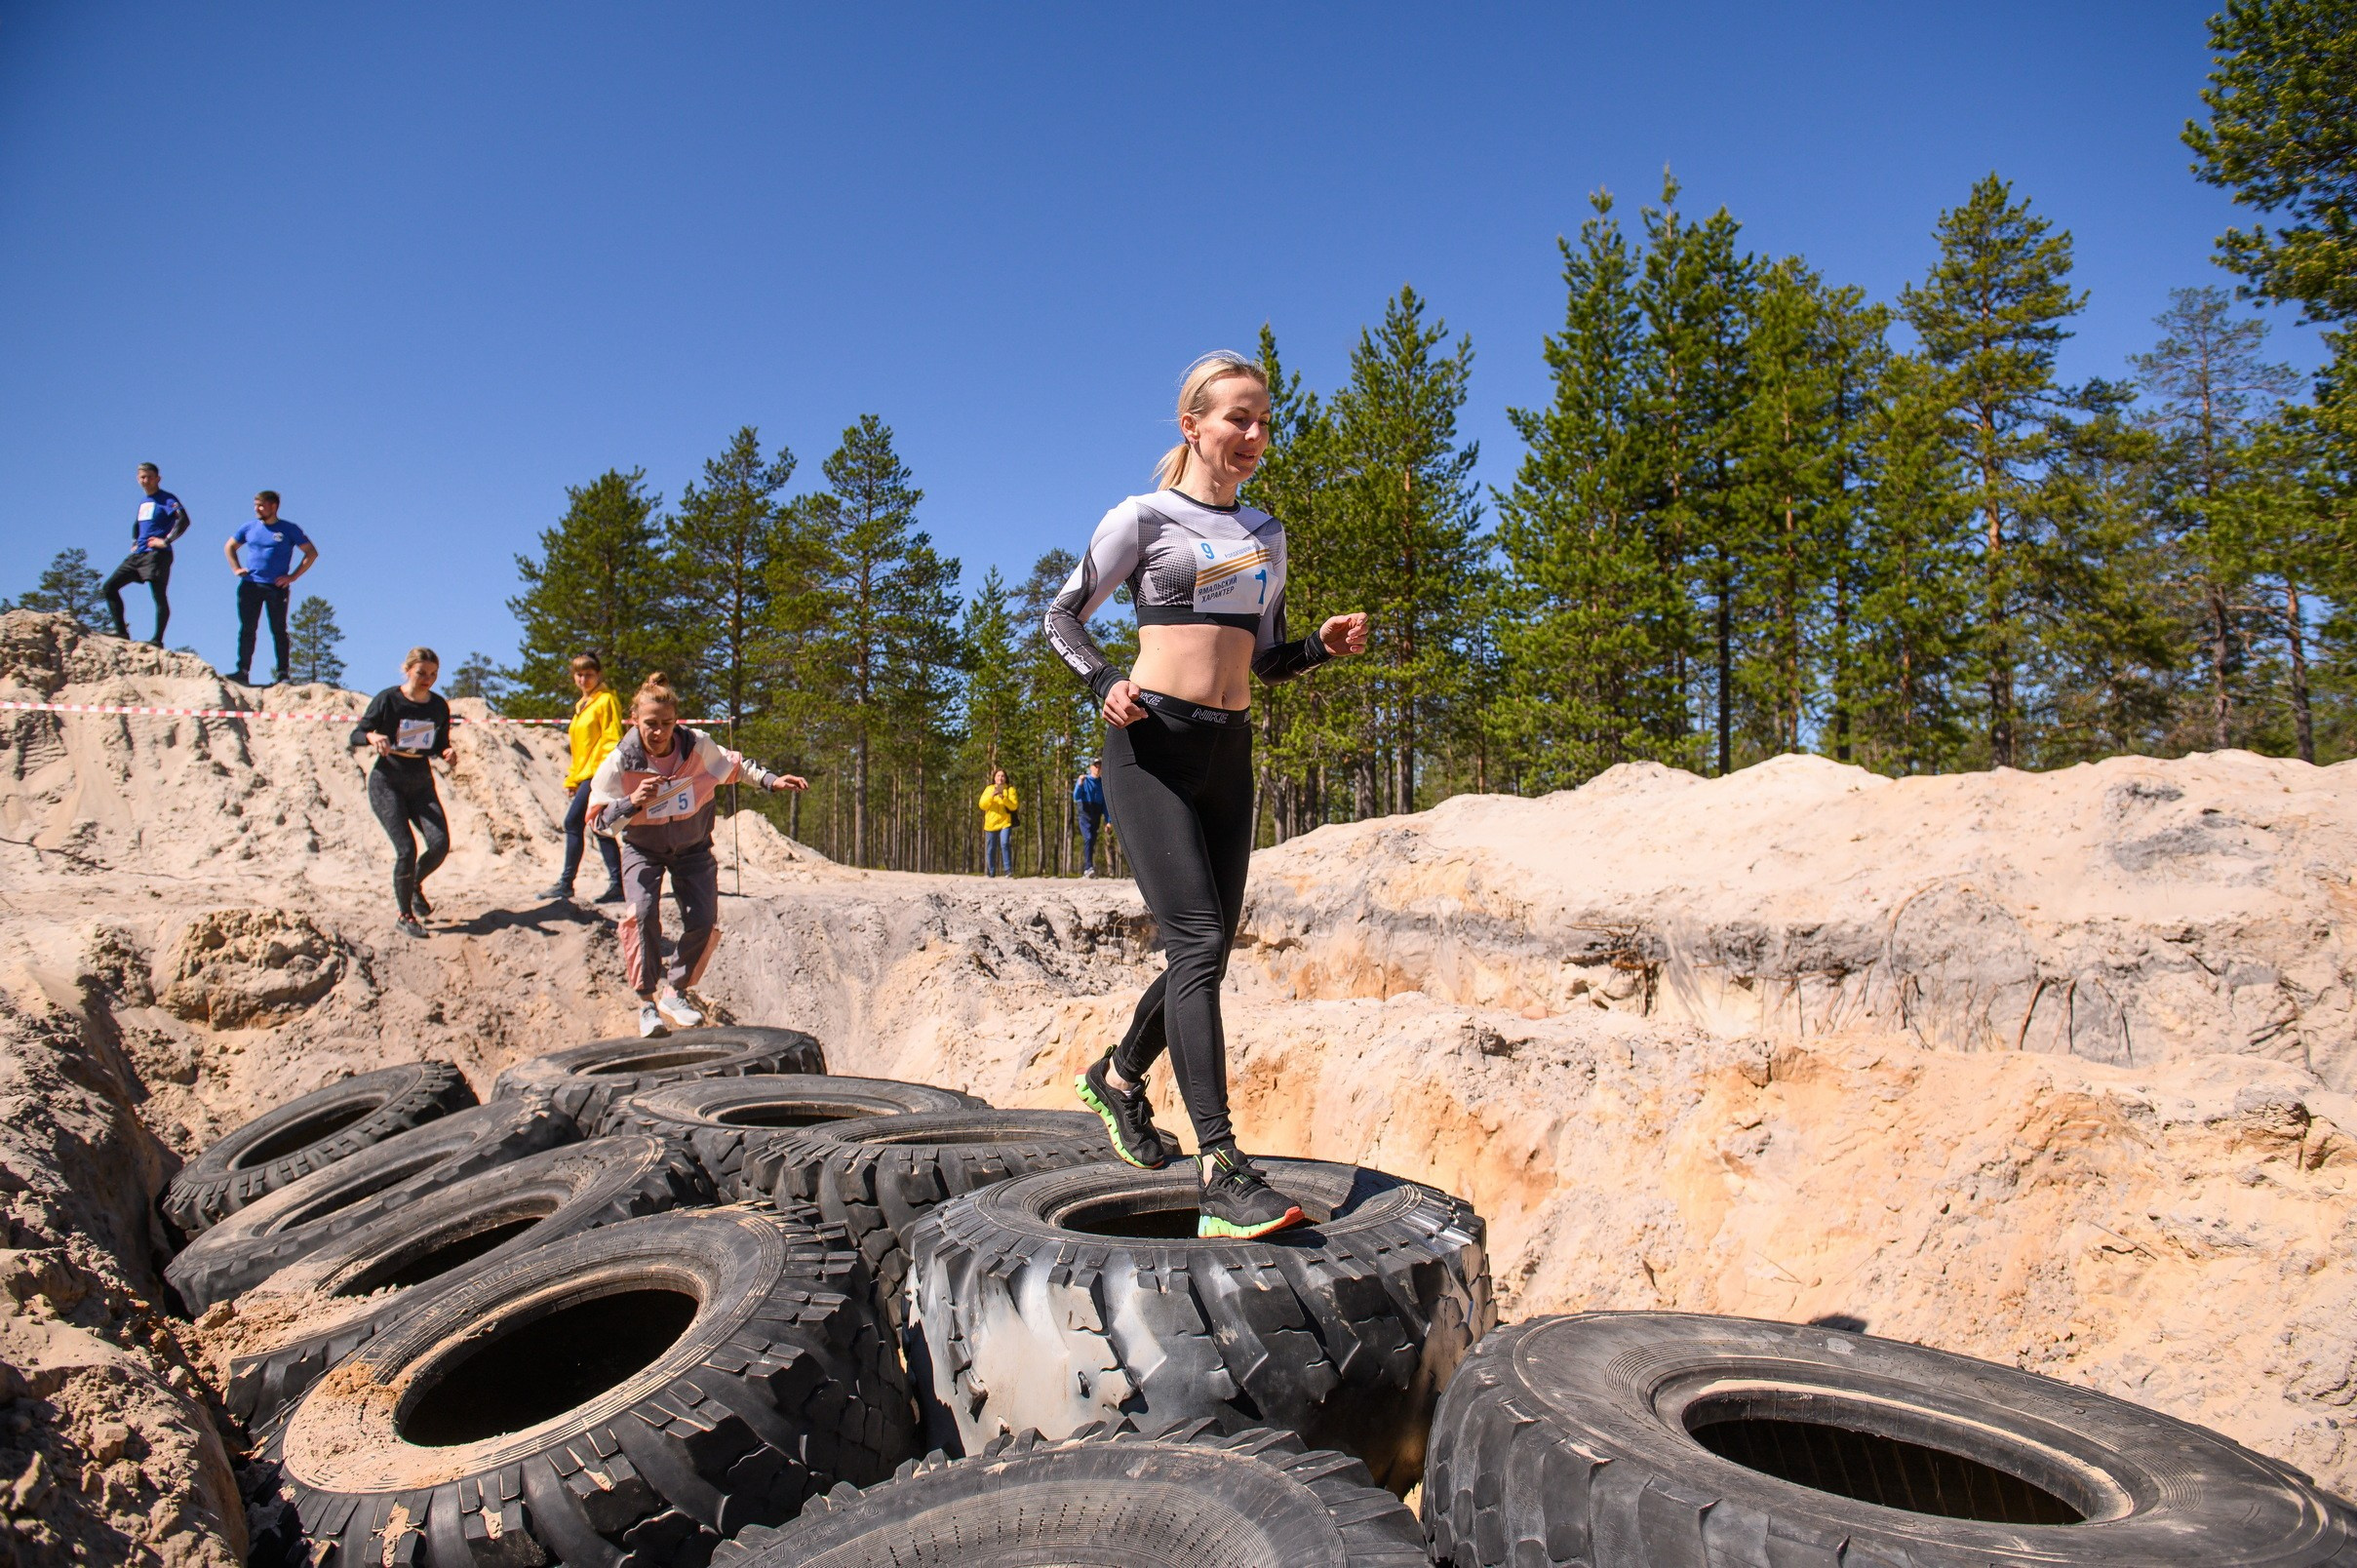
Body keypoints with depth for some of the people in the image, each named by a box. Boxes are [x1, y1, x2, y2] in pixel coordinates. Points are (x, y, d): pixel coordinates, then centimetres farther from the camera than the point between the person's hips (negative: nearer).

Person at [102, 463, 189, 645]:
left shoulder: (167, 499, -4)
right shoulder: (143, 503, 20)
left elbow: (183, 520, -20)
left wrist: (166, 541, -20)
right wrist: (134, 543, 21)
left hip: (157, 554, -9)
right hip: (138, 554, 9)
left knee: (159, 596, -10)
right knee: (109, 587, 3)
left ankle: (157, 640, -10)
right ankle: (121, 631, 3)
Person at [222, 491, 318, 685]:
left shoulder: (289, 530, 2)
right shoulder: (249, 528, 12)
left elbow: (312, 553, 1)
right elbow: (229, 547, 26)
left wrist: (293, 576, -5)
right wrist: (236, 568, 10)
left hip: (276, 587, -3)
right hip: (250, 586, 3)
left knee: (278, 631, -1)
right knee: (247, 629, -1)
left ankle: (282, 675, 1)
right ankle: (243, 672, -1)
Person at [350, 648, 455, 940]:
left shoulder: (439, 706, 2)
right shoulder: (388, 699, -9)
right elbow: (356, 735, -6)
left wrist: (447, 754, -10)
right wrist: (372, 737, -28)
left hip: (421, 784, 4)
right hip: (387, 784, -4)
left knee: (440, 843, -13)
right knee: (406, 849, -14)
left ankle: (414, 886, 20)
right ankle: (405, 917, 3)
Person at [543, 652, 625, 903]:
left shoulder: (606, 700, -5)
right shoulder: (583, 704, 21)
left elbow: (612, 740, -12)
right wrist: (572, 779, 19)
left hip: (598, 774, -9)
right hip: (586, 774, 9)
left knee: (573, 821, -10)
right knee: (599, 828, 6)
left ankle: (566, 883, -5)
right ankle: (617, 884, 6)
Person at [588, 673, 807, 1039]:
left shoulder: (699, 748, -18)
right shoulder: (620, 762, -21)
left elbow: (734, 766, 5)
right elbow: (598, 820, -18)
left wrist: (771, 780, -3)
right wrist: (633, 803, -35)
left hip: (693, 848, 2)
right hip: (643, 849, -2)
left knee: (703, 922, -9)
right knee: (641, 914, -24)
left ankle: (674, 993, 14)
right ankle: (646, 1002, -11)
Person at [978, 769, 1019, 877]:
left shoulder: (1010, 789, 4)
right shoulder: (989, 789, 9)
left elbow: (1014, 806, -7)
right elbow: (982, 805, -3)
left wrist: (1004, 798, -22)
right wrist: (992, 795, -18)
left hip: (1005, 823, -2)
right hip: (991, 824, 2)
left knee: (1005, 844, -22)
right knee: (990, 849, 7)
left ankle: (1008, 870, -21)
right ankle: (990, 873, 19)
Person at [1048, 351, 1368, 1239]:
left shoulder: (1265, 534, 18)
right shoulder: (1145, 518, 2)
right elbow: (1063, 616, 7)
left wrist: (1324, 646, 3)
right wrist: (1105, 684, -11)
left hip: (1229, 752, 6)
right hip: (1152, 743, -6)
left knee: (1207, 950, 9)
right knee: (1198, 941, -17)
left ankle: (1117, 1079, 35)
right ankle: (1222, 1174, -18)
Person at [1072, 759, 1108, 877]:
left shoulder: (1102, 783, 12)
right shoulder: (1084, 780, 1)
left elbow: (1105, 803, 15)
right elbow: (1076, 797, -9)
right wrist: (1080, 784, -25)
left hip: (1097, 816, 4)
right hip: (1085, 814, -4)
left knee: (1093, 841, 5)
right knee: (1088, 839, -21)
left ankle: (1086, 870, 13)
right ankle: (1088, 867, -28)